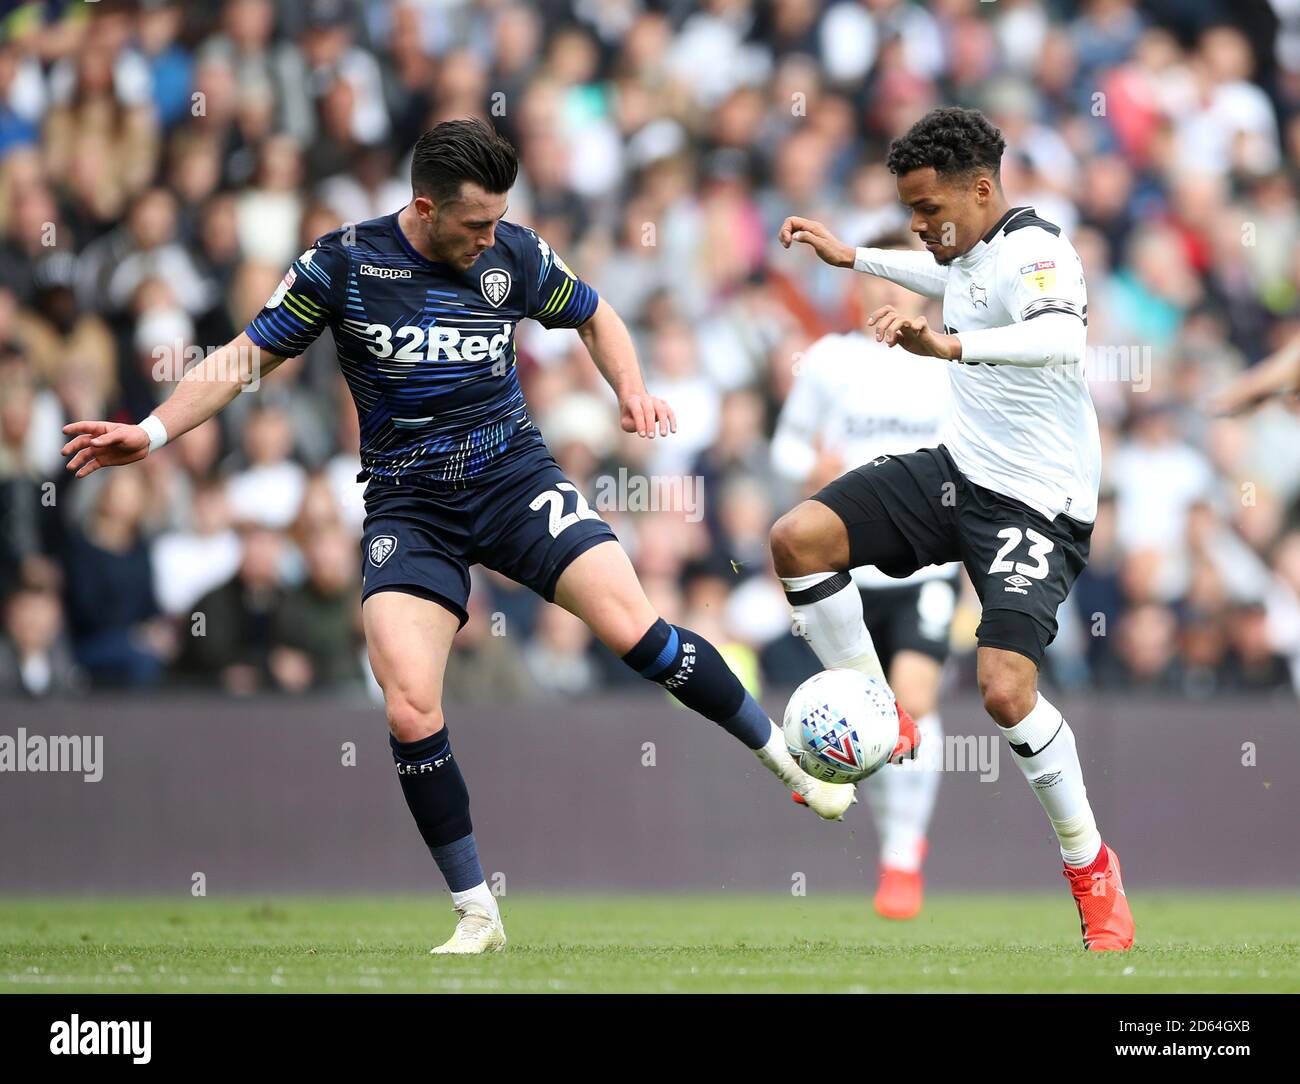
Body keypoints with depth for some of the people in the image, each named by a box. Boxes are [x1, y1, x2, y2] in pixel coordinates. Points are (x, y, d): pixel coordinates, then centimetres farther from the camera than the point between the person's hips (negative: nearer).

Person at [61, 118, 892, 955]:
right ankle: (478, 916, -3)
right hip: (409, 505, 0)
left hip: (514, 477, 1)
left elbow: (594, 315, 15)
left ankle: (793, 762, 2)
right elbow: (247, 357, -1)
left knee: (635, 631, -18)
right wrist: (151, 433, -12)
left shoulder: (514, 255, -4)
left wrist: (632, 391, -3)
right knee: (410, 711, -16)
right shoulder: (342, 264, -9)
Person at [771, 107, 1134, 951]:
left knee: (1006, 690, -22)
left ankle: (1092, 866, 1)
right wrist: (852, 257, 34)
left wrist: (948, 343, -60)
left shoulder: (1033, 253, -23)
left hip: (1036, 506, -8)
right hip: (958, 470, 9)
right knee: (797, 538, -7)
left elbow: (1065, 336, -47)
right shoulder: (971, 248, 4)